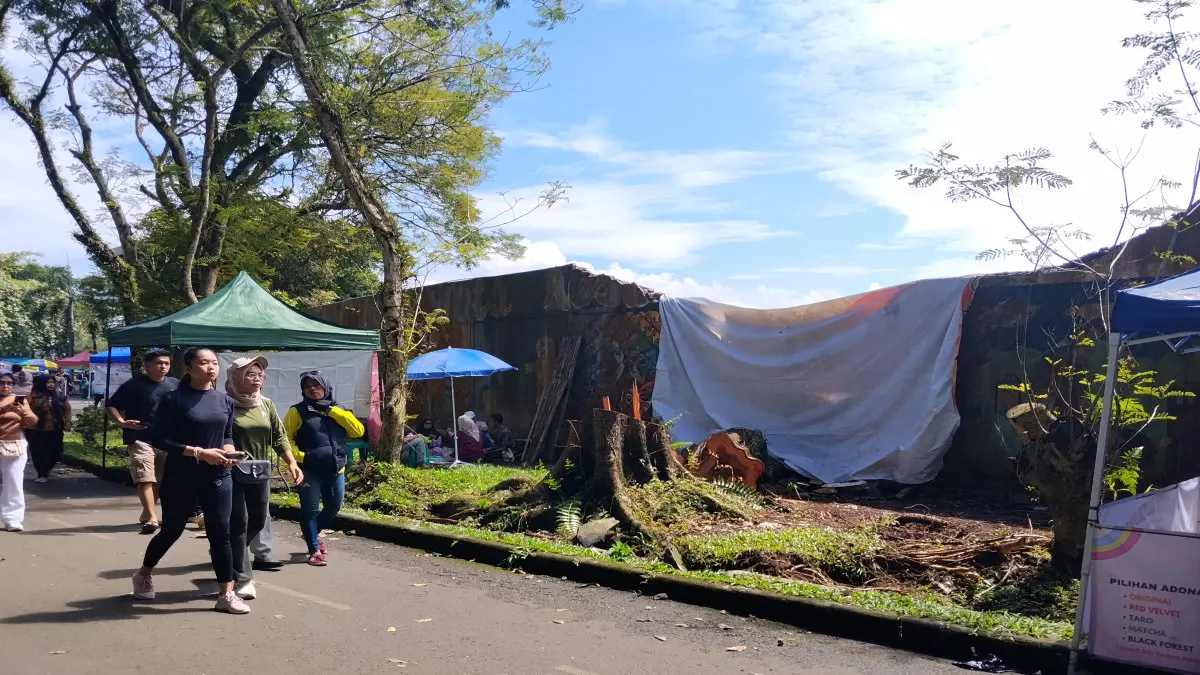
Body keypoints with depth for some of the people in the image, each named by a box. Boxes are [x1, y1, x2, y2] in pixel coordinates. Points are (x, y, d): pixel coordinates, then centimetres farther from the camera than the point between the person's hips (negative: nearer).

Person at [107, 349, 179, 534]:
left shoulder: (175, 385, 9)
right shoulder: (134, 385, -5)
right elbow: (112, 405, -3)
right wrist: (121, 422, -21)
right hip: (141, 440, -5)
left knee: (160, 480, 12)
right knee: (145, 479, -15)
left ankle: (146, 514, 29)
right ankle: (152, 517, -18)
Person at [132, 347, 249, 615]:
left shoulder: (225, 401, 5)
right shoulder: (173, 399, -9)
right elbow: (160, 439, -12)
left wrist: (229, 451, -7)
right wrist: (199, 453, -20)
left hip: (218, 477, 3)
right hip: (181, 477, -3)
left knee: (221, 533, 1)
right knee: (171, 530, 12)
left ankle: (226, 594, 7)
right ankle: (144, 574, 39)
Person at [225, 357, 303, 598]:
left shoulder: (267, 405, 8)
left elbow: (279, 438, 10)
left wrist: (292, 463, 0)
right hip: (233, 474, -6)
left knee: (258, 521, 12)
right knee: (238, 523, -3)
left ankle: (229, 555, 37)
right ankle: (241, 577, 5)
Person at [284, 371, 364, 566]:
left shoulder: (338, 411, 10)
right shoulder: (298, 411, -1)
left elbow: (358, 431, -3)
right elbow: (285, 437, -3)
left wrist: (333, 411, -9)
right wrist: (300, 457, -14)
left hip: (336, 470, 4)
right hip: (310, 471, -4)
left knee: (334, 507, 13)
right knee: (310, 510, -1)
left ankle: (312, 534, 37)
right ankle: (314, 550, 10)